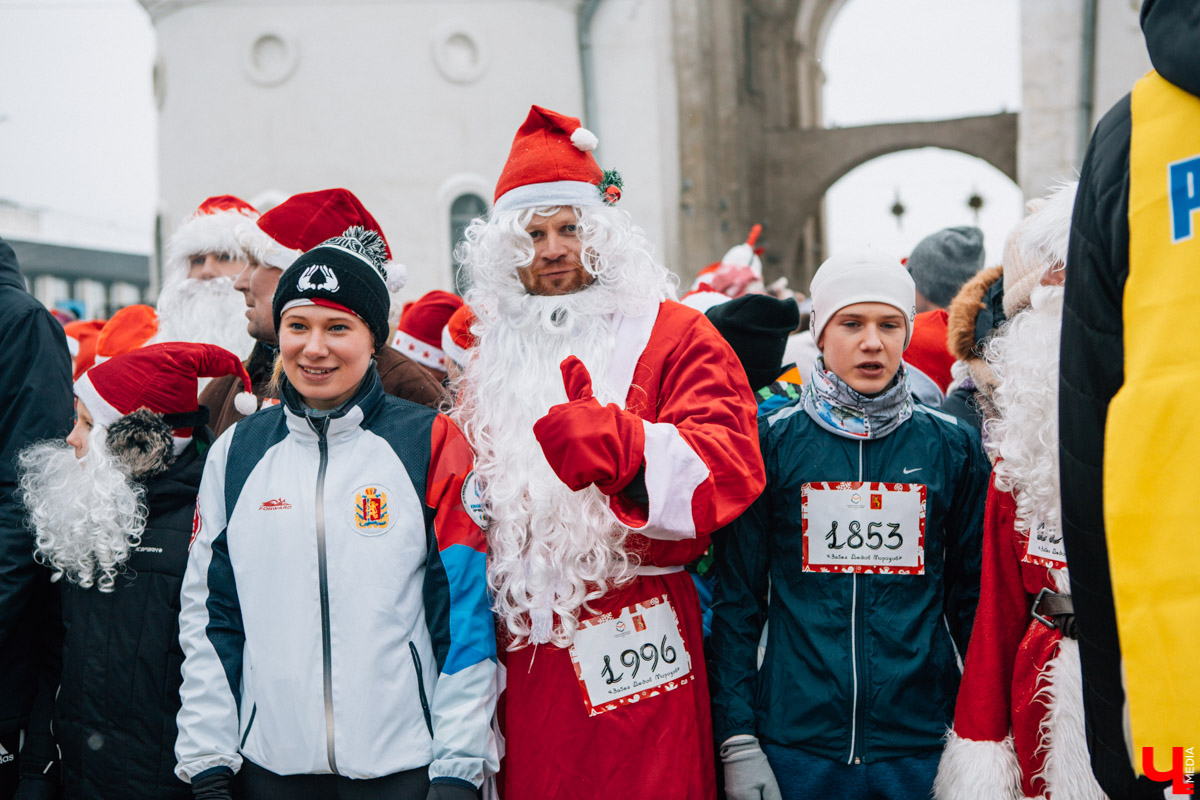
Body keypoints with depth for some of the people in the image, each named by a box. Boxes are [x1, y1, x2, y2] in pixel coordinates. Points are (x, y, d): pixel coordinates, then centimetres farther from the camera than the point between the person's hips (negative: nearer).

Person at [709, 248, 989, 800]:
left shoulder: (951, 445, 3)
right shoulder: (773, 441, -1)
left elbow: (972, 596, 9)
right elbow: (737, 595, 1)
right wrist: (737, 741, -4)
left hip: (920, 742, 1)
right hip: (795, 740, -1)